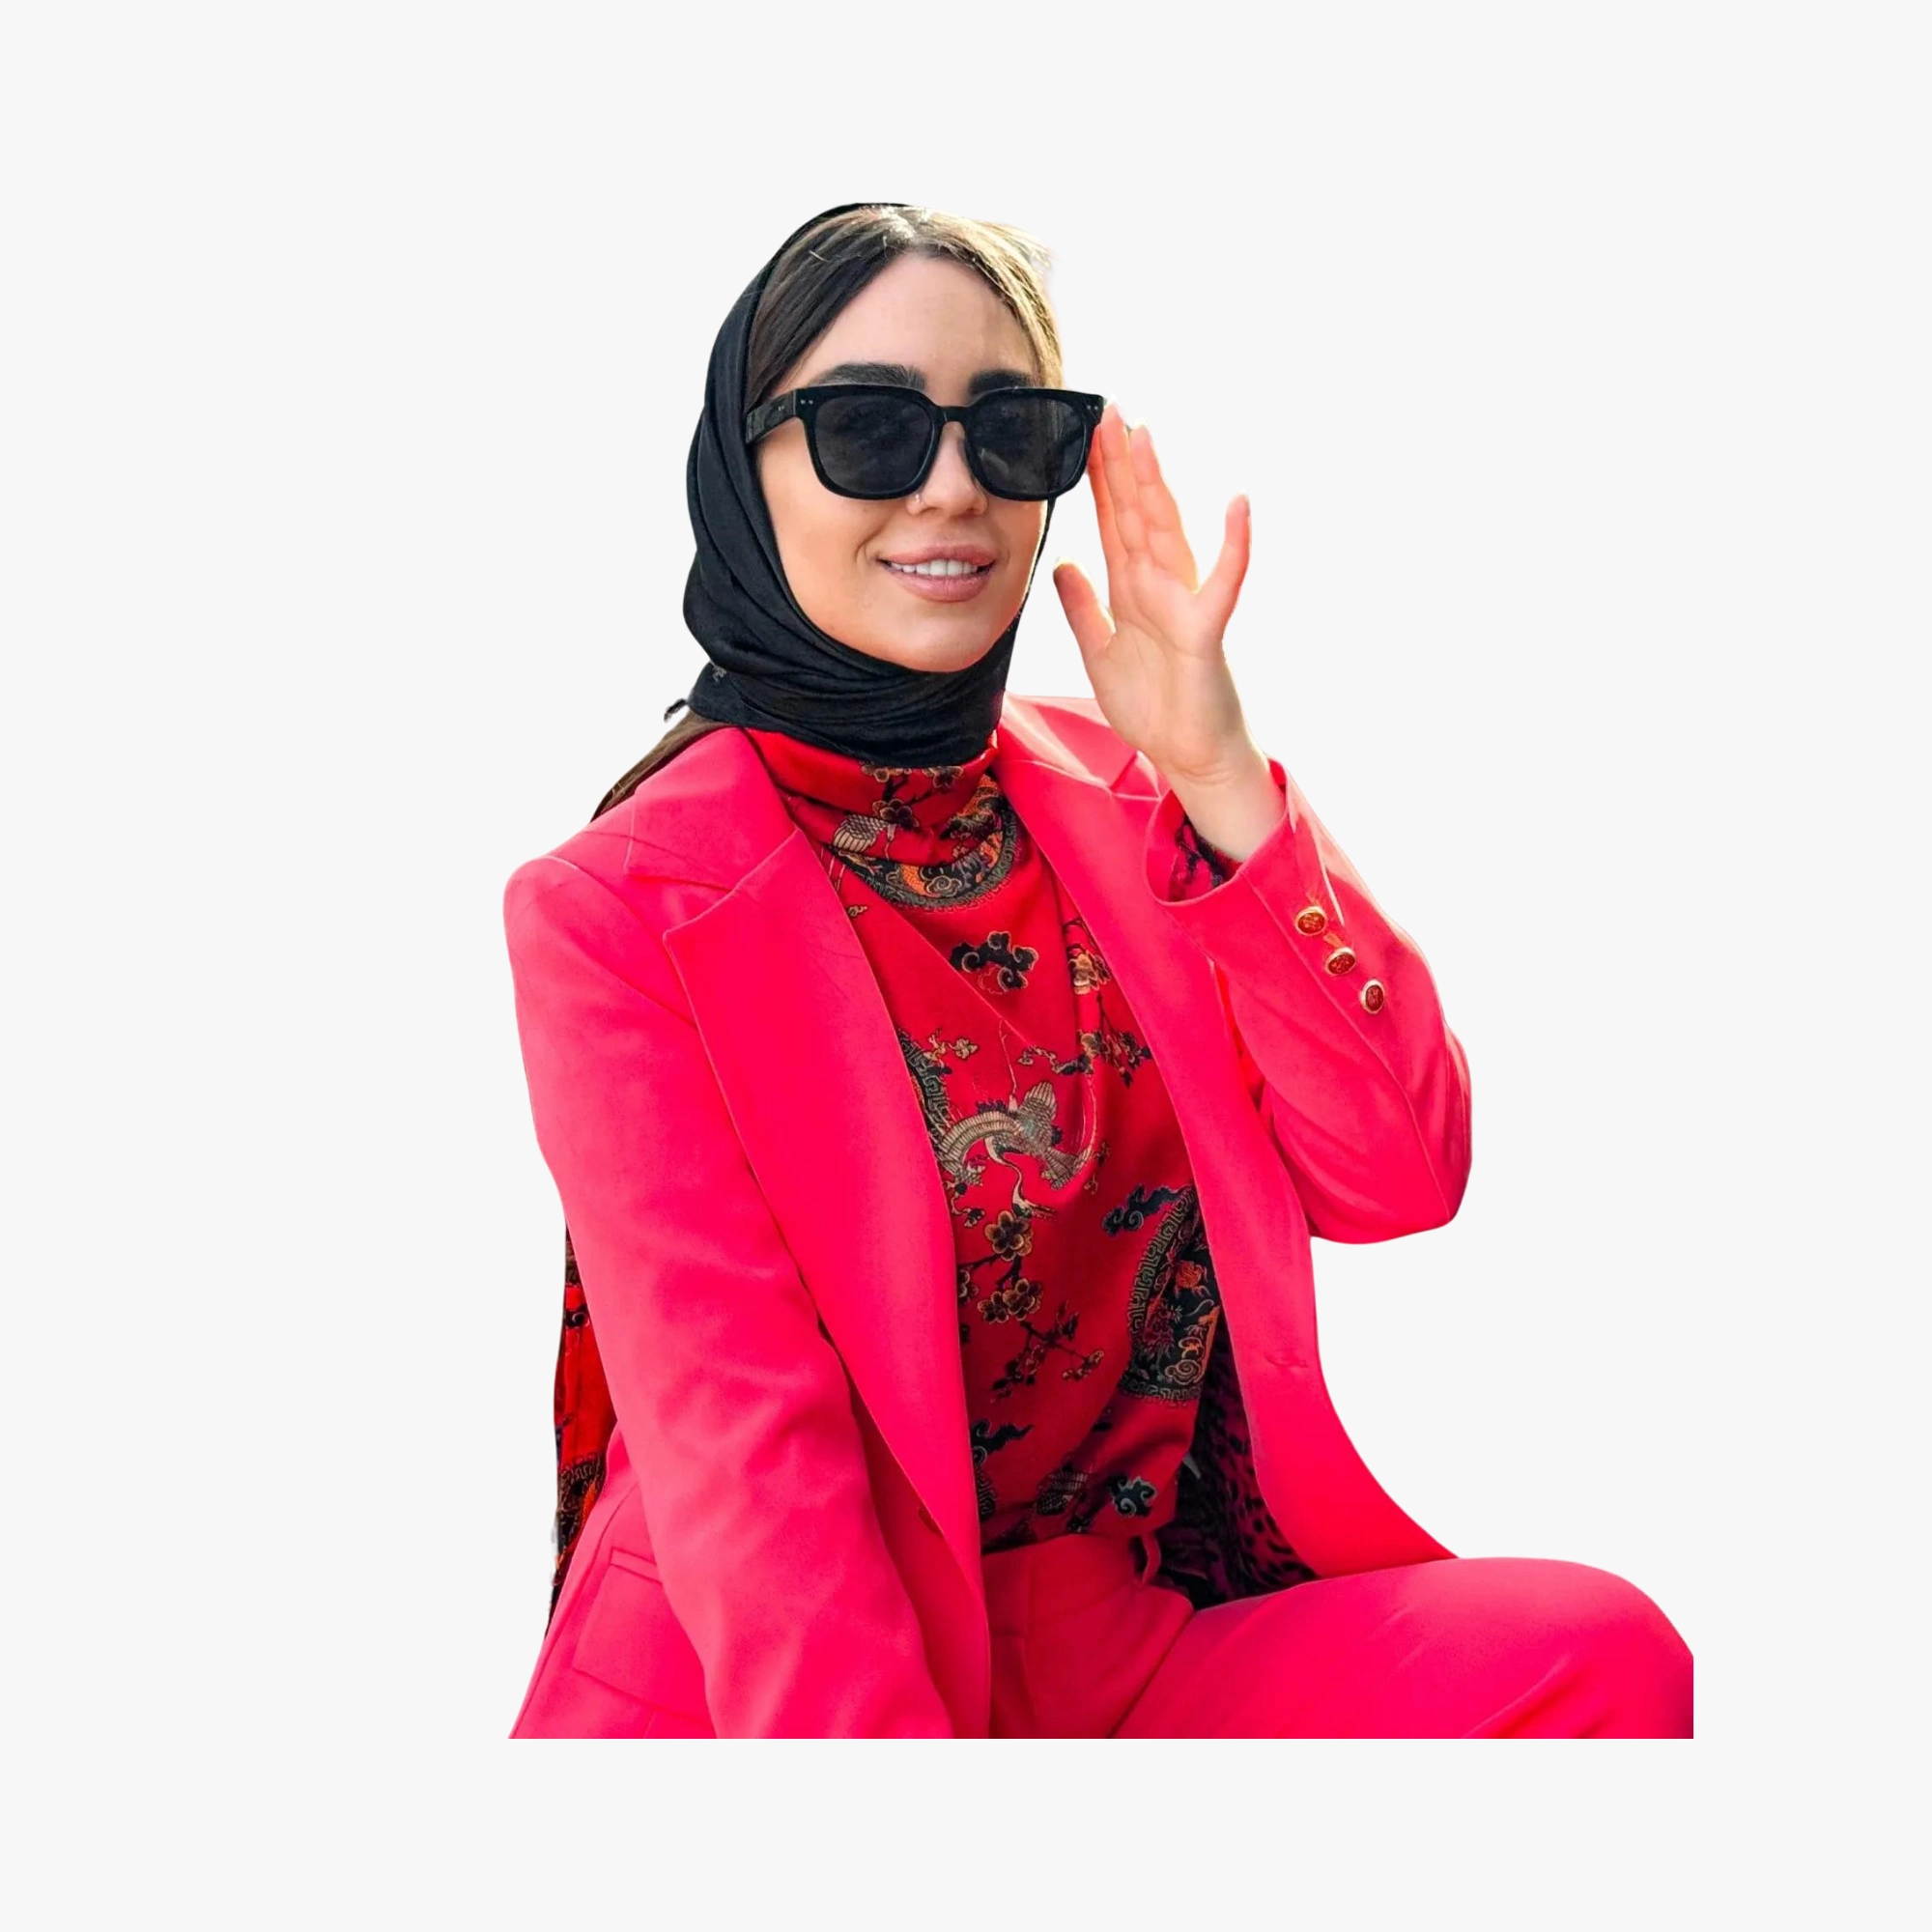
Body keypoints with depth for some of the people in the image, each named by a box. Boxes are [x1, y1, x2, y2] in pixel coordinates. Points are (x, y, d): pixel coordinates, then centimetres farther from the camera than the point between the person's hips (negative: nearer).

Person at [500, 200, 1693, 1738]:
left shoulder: (1119, 794, 8)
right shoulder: (616, 916, -7)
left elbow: (1398, 1180, -1)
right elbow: (740, 1442, -13)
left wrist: (1218, 782, -9)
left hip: (1154, 1639, 5)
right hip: (773, 1686, -4)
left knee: (1600, 1653, -20)